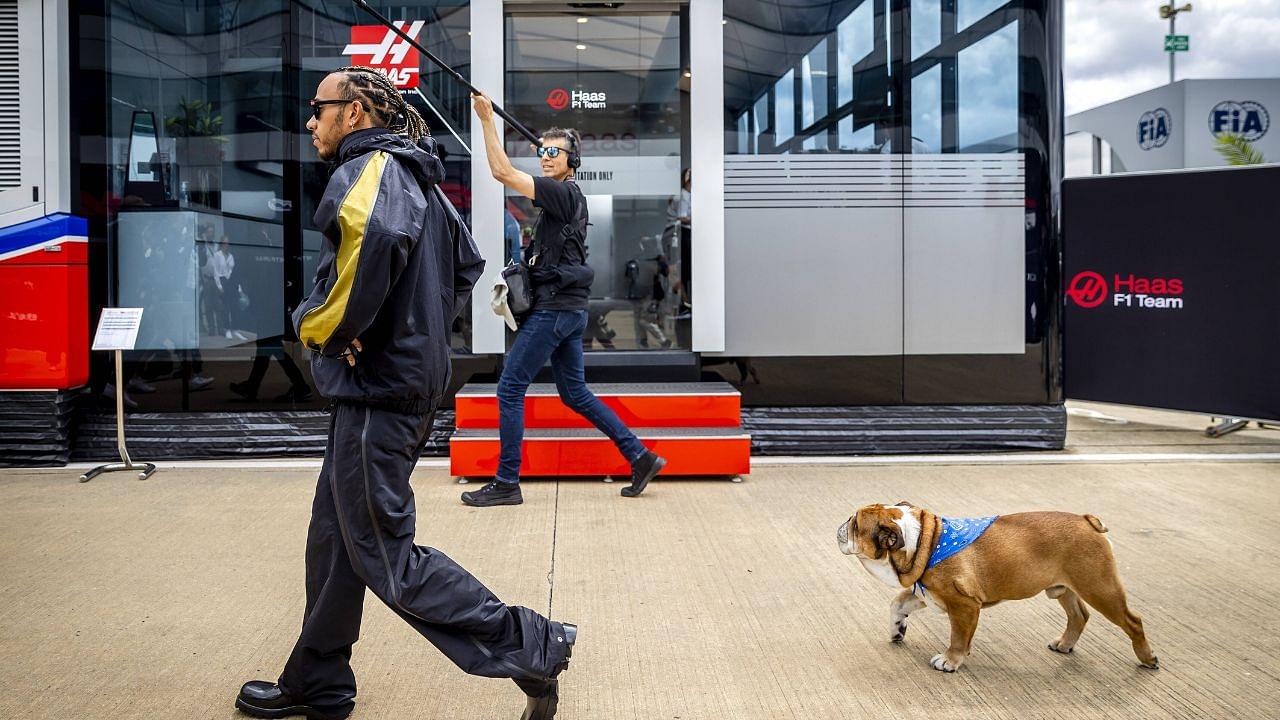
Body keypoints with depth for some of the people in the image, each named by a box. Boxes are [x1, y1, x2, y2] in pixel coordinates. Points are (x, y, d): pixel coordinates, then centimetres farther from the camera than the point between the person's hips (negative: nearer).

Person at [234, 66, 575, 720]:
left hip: (376, 387, -11)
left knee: (385, 557, -4)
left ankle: (531, 647, 1)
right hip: (411, 372, 11)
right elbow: (467, 263, 28)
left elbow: (378, 236, -36)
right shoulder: (414, 176, 18)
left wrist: (316, 324, -21)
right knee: (333, 539, 18)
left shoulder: (368, 169, -12)